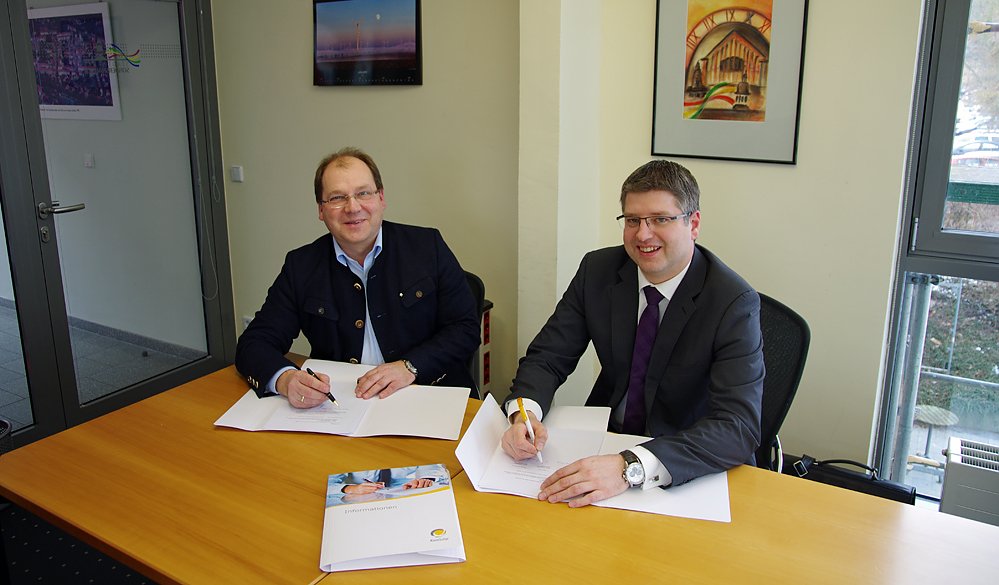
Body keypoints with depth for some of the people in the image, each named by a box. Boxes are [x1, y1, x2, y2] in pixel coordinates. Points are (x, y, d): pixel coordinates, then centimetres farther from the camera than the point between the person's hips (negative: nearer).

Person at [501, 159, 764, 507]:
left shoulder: (734, 303, -19)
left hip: (695, 472, -2)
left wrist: (631, 467, -42)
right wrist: (524, 412, -27)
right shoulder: (598, 270, -6)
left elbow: (740, 426, -28)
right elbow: (547, 357, -4)